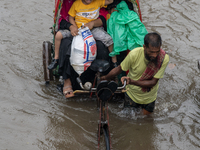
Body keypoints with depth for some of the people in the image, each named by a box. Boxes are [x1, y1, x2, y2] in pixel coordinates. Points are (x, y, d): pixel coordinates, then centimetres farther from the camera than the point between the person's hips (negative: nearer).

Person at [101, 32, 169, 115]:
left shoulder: (164, 59, -29)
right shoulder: (134, 54, -31)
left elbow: (153, 82, -27)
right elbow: (119, 69, -12)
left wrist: (132, 81, -41)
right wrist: (103, 78, 0)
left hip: (149, 97, 1)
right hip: (132, 94, -1)